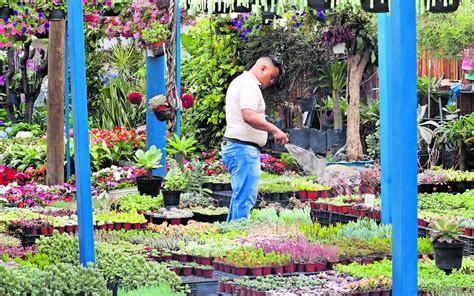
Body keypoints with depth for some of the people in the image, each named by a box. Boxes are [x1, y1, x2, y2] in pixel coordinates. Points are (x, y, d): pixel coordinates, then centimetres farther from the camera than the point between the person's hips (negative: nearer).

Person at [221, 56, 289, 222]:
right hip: (244, 148, -11)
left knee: (240, 196, 15)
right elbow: (249, 116, -26)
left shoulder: (239, 82, 22)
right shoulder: (249, 85, -12)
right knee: (245, 199, -13)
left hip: (233, 146, 11)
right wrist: (274, 130, -23)